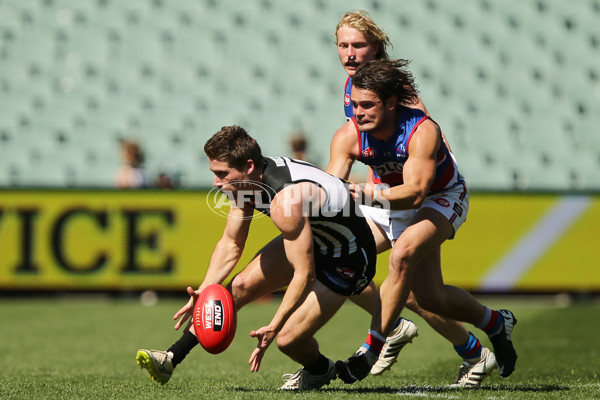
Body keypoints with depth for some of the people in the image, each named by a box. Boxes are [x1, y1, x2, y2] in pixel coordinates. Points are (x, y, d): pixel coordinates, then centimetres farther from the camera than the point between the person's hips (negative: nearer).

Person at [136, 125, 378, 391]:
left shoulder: (286, 200, -37)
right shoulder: (247, 180, -11)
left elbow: (304, 274, -33)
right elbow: (231, 243, 0)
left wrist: (274, 327, -33)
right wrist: (203, 293, -10)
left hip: (346, 261, -9)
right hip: (311, 239, 9)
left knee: (287, 339, -15)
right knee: (240, 287, 0)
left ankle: (319, 371, 20)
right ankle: (171, 361, 6)